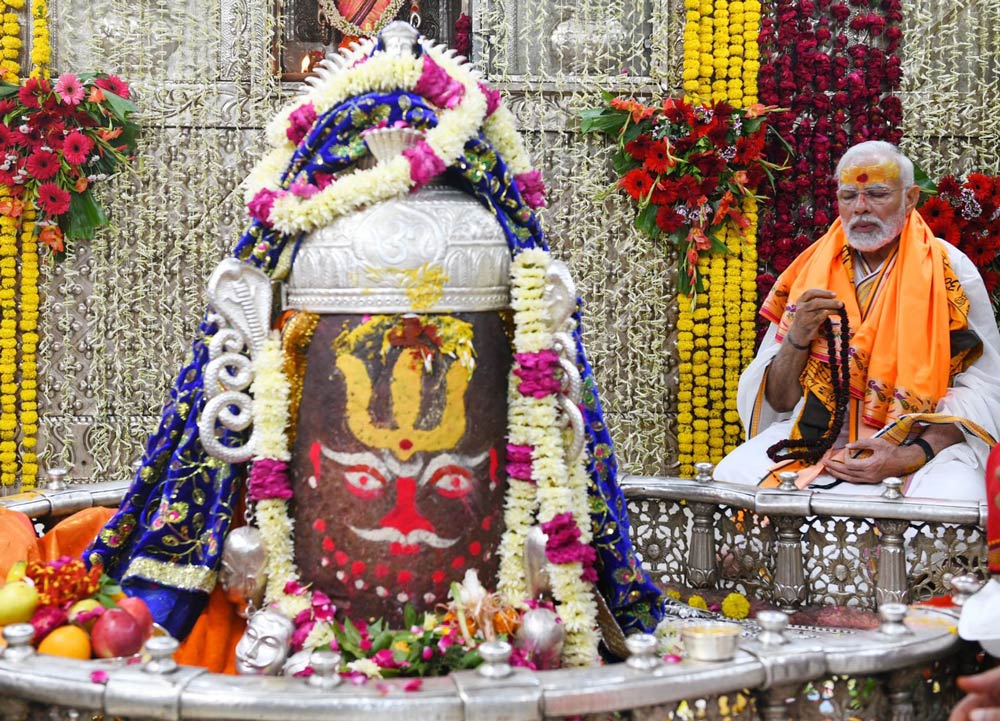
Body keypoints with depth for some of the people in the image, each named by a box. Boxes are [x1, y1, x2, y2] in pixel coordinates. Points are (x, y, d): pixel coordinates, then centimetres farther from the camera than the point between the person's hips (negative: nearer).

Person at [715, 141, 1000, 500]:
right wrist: (798, 338, -11)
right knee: (730, 478, -23)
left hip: (923, 440, -3)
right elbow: (778, 401, 10)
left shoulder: (950, 271, 1)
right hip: (817, 437, 3)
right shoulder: (811, 270, 9)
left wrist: (913, 456, -20)